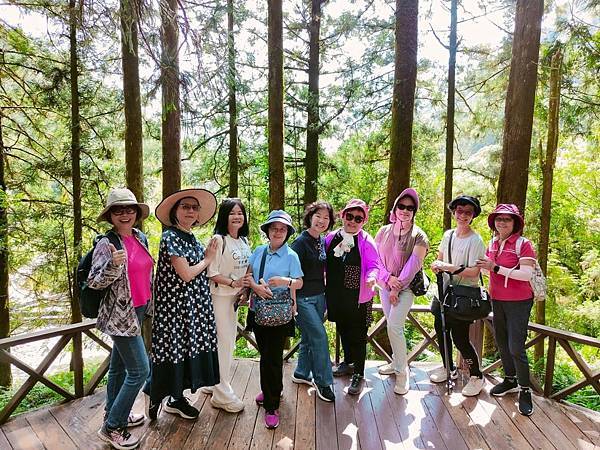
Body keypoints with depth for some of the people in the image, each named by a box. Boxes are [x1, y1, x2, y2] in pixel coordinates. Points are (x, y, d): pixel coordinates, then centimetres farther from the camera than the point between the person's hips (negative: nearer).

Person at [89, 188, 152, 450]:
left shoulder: (141, 238, 4)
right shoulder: (106, 243, -15)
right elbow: (93, 283, -15)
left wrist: (149, 303, 19)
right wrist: (113, 265, -33)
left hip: (137, 310, 7)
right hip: (120, 314, -7)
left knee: (119, 366, 20)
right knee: (140, 370, -4)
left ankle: (114, 414, 37)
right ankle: (112, 427, 12)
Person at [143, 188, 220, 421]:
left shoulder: (192, 238, 11)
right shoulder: (170, 236, -14)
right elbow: (186, 274, -18)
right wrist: (208, 258, -5)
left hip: (193, 305, 8)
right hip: (175, 304, -8)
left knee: (189, 348, 13)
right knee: (174, 349, 3)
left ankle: (177, 398, 29)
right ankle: (154, 394, 26)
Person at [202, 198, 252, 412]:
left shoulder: (244, 241, 8)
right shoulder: (218, 240, -14)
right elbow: (211, 273, -17)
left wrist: (245, 289, 4)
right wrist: (233, 283, -22)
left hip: (236, 297, 8)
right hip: (220, 296, -8)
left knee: (229, 341, 16)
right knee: (223, 343, -1)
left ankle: (213, 383, 34)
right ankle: (222, 394, 13)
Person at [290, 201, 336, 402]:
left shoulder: (322, 242, 7)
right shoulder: (300, 242, -16)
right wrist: (292, 301, -19)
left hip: (319, 296, 7)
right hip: (303, 298, -7)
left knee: (309, 336, 17)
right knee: (320, 336, -7)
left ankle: (301, 373, 34)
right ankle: (323, 381, 10)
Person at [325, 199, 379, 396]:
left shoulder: (366, 241, -11)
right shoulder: (331, 237, 2)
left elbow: (373, 266, -10)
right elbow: (324, 263, 9)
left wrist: (371, 277, -30)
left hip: (358, 297, -5)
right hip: (336, 296, 5)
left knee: (358, 335, 6)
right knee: (343, 330, 22)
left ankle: (358, 374, 21)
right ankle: (348, 362, 43)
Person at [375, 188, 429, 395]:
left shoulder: (418, 236, -8)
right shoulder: (384, 231, 4)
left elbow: (413, 266, -12)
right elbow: (376, 259, 3)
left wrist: (397, 288, -12)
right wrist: (388, 278, -12)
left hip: (406, 287, -4)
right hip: (385, 285, 4)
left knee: (394, 326, -12)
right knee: (393, 326, 13)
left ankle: (402, 372, 3)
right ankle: (397, 362, 32)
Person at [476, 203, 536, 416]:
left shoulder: (523, 244, -13)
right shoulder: (492, 244, 6)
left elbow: (526, 274, -22)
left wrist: (496, 268, -25)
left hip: (519, 302, -6)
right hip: (497, 300, 7)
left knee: (516, 347, -5)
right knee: (501, 343, 16)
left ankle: (525, 391, 14)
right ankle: (510, 380, 35)